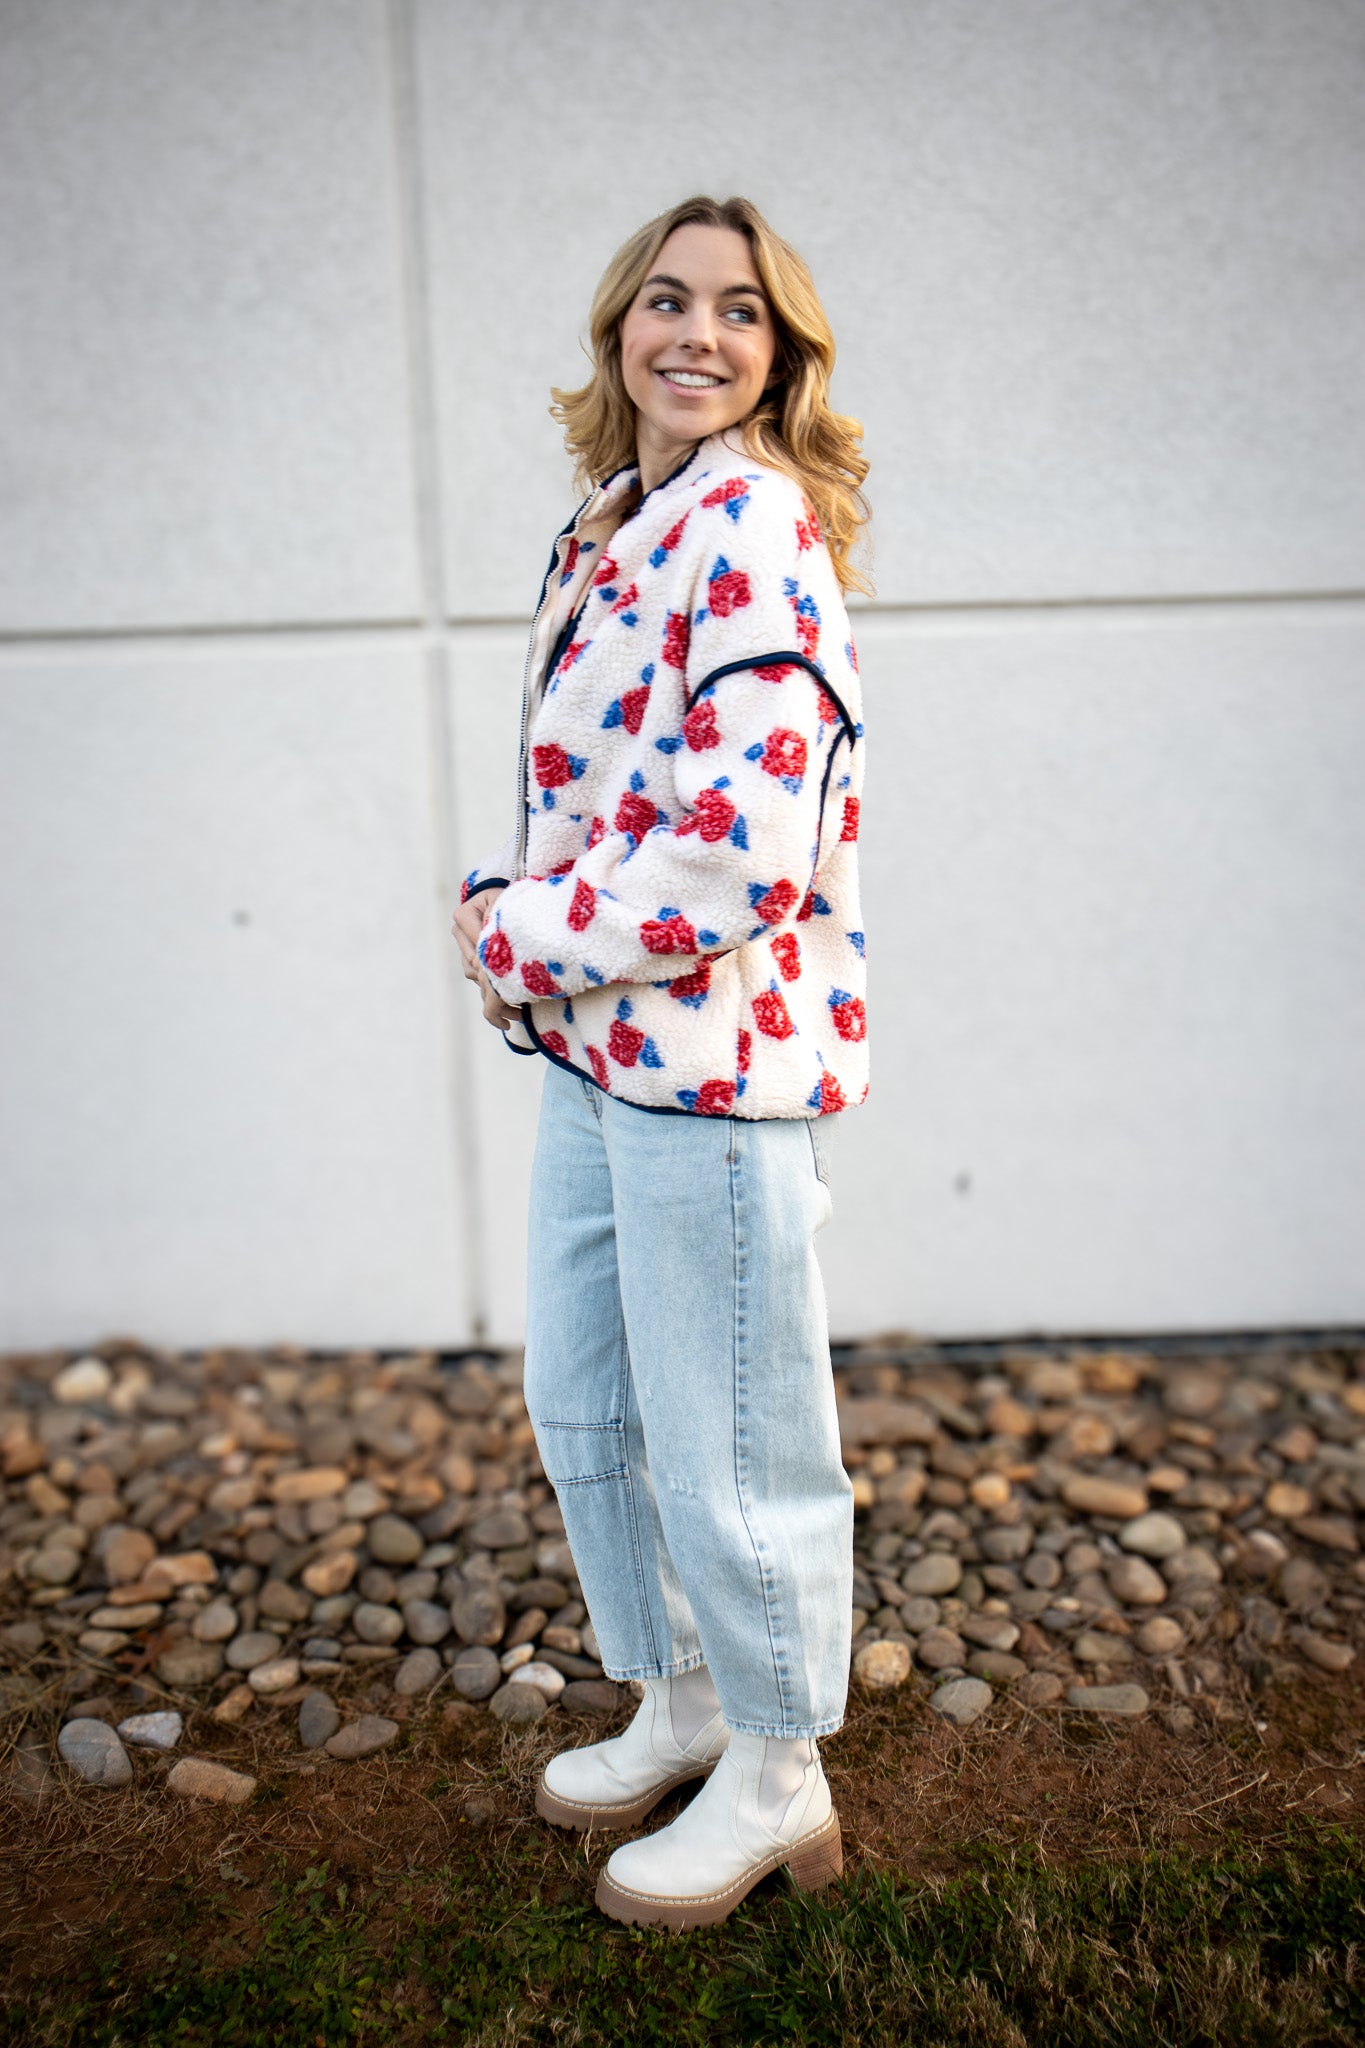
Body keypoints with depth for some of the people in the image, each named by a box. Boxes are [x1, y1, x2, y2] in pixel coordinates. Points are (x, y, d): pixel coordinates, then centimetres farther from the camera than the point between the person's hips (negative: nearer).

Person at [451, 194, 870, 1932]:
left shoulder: (754, 525, -15)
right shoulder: (603, 523, 13)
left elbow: (745, 859, -24)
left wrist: (519, 937, -13)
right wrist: (505, 906, 3)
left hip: (713, 1057, -9)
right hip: (592, 1045, 9)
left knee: (727, 1449, 7)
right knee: (582, 1409, 21)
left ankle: (778, 1785, 32)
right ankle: (677, 1711, 44)